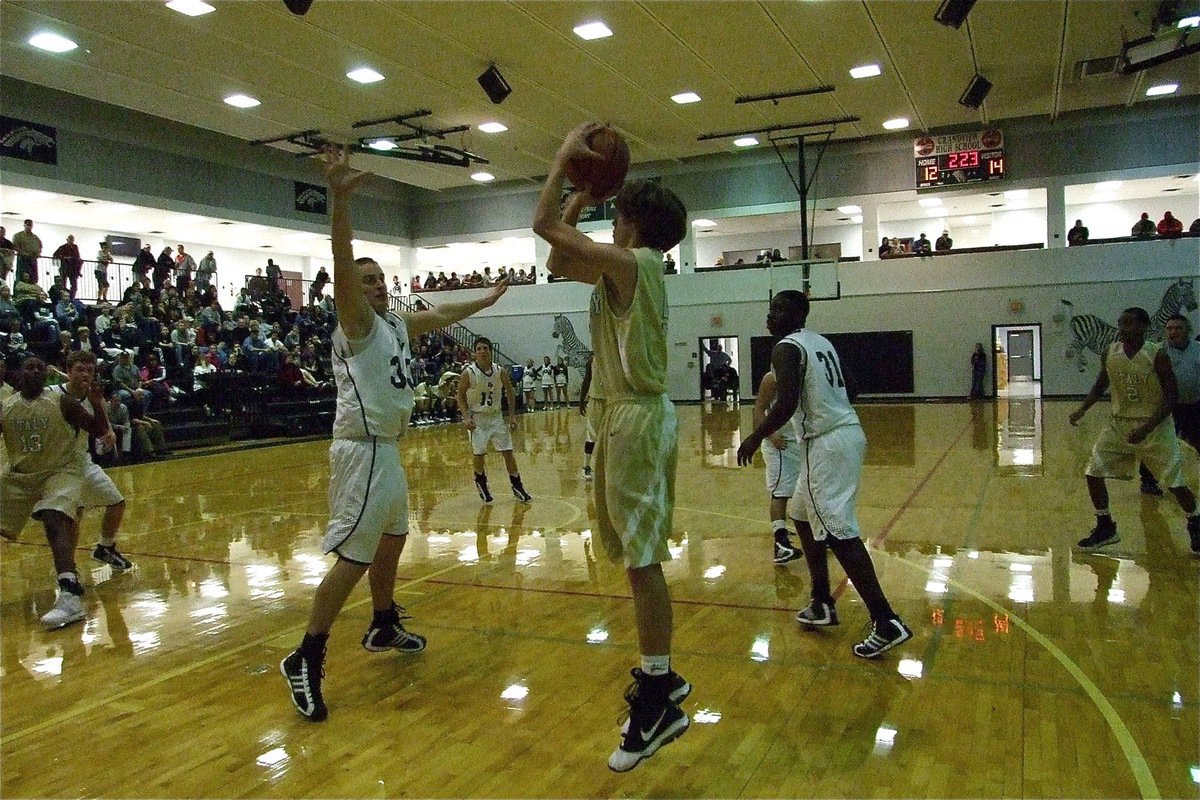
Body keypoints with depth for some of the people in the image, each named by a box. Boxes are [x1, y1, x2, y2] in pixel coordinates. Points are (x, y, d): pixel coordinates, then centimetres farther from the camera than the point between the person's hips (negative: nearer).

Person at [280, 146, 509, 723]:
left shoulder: (396, 324, 14)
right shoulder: (356, 323, -10)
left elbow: (440, 316, 31)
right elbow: (342, 265, -27)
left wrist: (484, 301, 42)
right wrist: (339, 199, -40)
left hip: (386, 450, 10)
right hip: (363, 451, -10)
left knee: (392, 540, 21)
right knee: (351, 557, -12)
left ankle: (383, 627, 39)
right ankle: (306, 660, -5)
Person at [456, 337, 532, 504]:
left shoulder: (500, 371, -7)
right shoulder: (468, 373, -15)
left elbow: (510, 392, 7)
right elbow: (461, 396, -5)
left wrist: (512, 415, 0)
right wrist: (466, 417, -16)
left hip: (496, 416, 3)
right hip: (477, 418, -3)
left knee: (508, 452, 1)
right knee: (479, 454, 0)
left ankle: (517, 487, 12)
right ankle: (480, 482, 28)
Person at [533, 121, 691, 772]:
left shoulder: (631, 262, -12)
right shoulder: (626, 269, 16)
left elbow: (544, 225, -14)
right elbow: (556, 263, 25)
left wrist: (565, 156, -2)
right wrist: (583, 196, 22)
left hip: (637, 418, -10)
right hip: (626, 415, 10)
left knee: (642, 558, -6)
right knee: (636, 554, 16)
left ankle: (659, 703, 2)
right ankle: (661, 675, 28)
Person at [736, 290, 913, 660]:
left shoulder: (787, 348, -10)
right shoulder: (822, 342, 18)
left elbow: (787, 404, -21)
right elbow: (842, 391, 21)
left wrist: (755, 438, -9)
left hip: (827, 442, -10)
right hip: (847, 431, 10)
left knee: (838, 532, -10)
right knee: (804, 515, 21)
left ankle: (886, 622, -11)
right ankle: (822, 604, 27)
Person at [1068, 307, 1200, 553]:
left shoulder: (1157, 355, -17)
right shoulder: (1110, 354, -5)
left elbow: (1173, 397, -15)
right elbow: (1100, 386, 10)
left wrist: (1147, 427, -24)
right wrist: (1082, 409, -6)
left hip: (1154, 425, -4)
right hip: (1119, 423, 4)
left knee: (1175, 481, 0)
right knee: (1093, 472, -2)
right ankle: (1105, 528, 13)